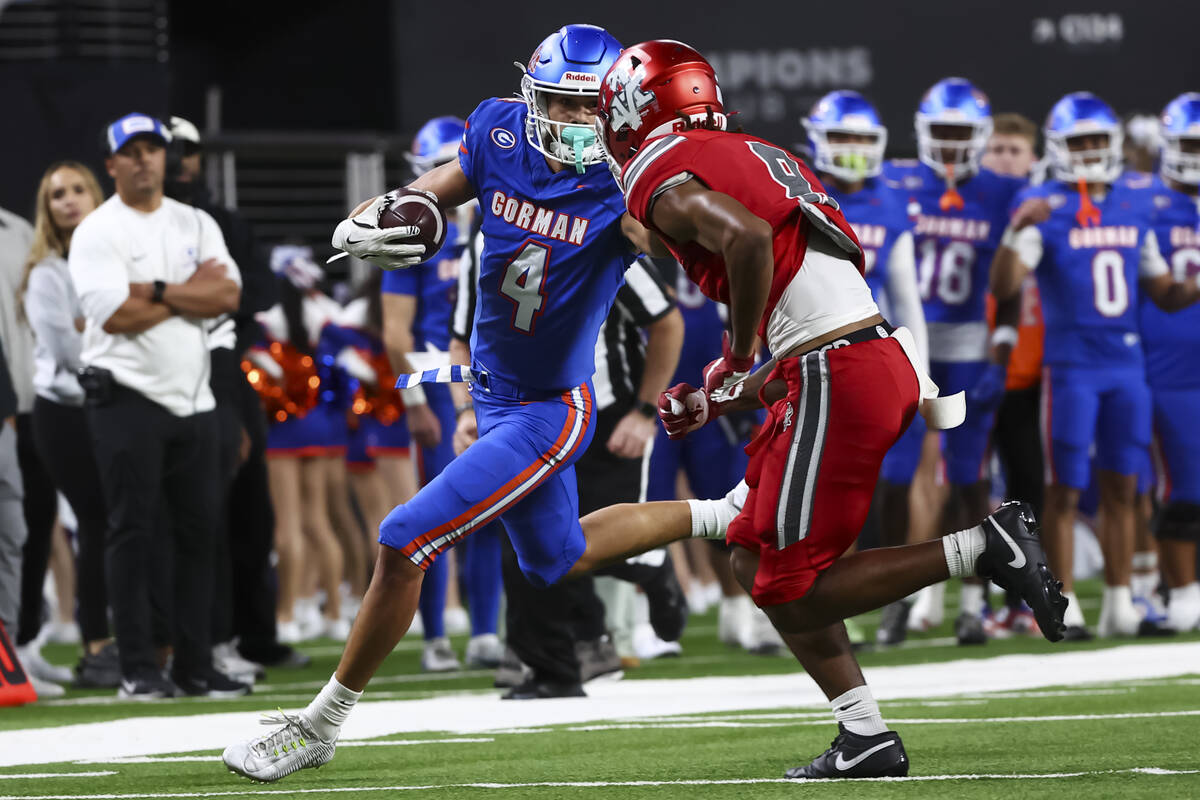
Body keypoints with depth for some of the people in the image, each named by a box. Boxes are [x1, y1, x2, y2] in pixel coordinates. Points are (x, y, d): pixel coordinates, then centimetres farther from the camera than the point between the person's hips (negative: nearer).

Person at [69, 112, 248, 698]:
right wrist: (191, 291, -8)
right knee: (132, 533, -5)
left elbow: (227, 296, -2)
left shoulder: (196, 225, 13)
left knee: (200, 531, 4)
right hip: (127, 399, -5)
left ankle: (195, 667, 9)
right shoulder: (97, 232, -3)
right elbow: (114, 315, -16)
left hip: (192, 400, 5)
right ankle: (137, 669, -2)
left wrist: (154, 291, -11)